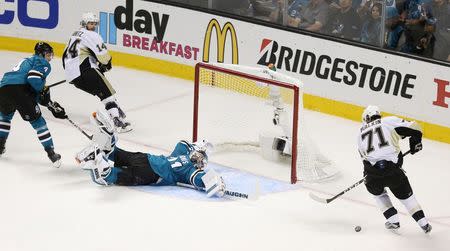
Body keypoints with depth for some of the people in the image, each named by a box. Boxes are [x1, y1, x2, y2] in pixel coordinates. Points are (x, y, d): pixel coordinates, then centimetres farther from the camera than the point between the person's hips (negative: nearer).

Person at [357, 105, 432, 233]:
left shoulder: (361, 133, 22)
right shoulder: (389, 121, 11)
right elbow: (414, 128, 3)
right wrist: (415, 142, 22)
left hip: (372, 171, 2)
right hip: (392, 168, -2)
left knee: (377, 192, 33)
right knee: (405, 194, 21)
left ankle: (393, 220, 26)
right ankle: (423, 223, 19)